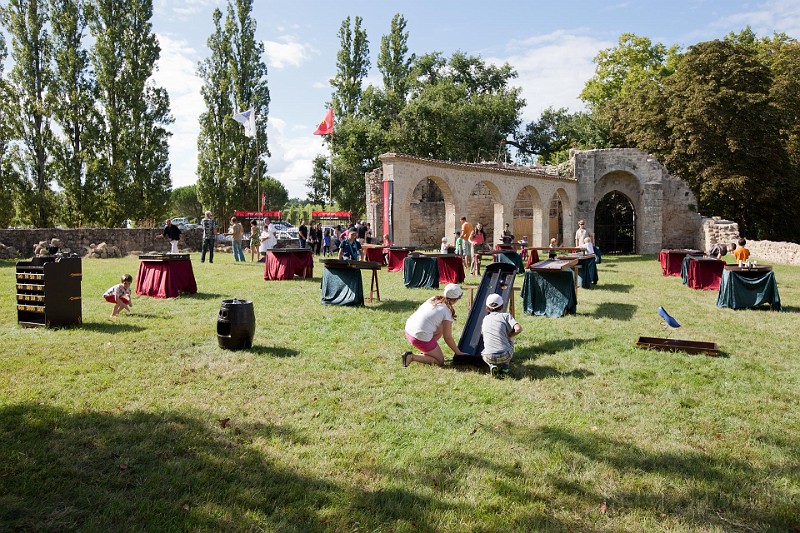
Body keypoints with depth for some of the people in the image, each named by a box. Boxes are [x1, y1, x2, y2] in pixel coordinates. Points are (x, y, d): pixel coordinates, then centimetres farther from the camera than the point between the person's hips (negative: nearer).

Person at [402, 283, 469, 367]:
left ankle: (426, 353, 17)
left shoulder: (432, 300, 10)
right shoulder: (447, 312, -9)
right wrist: (458, 352, 11)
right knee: (440, 361, 10)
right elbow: (447, 338, -3)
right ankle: (412, 357, -5)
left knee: (441, 329, 24)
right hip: (421, 338, -8)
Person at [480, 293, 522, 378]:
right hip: (505, 355, -1)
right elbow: (518, 329, -9)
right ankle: (505, 366, 12)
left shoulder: (485, 319, 16)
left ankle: (492, 366, 6)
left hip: (489, 358, 1)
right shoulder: (506, 315, 5)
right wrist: (508, 336, 9)